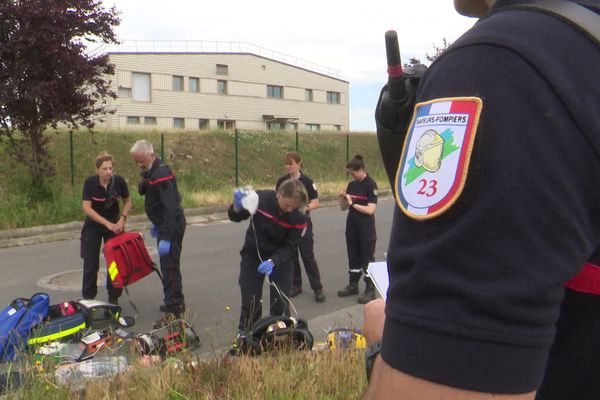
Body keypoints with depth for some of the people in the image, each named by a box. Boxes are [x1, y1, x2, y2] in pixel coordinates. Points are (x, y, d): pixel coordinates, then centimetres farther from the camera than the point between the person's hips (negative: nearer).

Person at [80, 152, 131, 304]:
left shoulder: (119, 181, -15)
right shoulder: (90, 182, -20)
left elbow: (127, 202, 0)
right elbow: (87, 208, -21)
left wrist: (122, 219, -15)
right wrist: (108, 224, -26)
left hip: (115, 225, 1)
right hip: (93, 226, -1)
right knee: (91, 264, 0)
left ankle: (113, 298, 15)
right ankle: (88, 299, 13)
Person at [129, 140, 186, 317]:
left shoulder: (162, 174, -23)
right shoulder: (150, 171, 9)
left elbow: (170, 207, -29)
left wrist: (166, 237, -31)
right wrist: (157, 224, 24)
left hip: (172, 225, -10)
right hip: (164, 224, 10)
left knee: (170, 267, -7)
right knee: (168, 264, 18)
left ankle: (174, 309, 0)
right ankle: (175, 303, 31)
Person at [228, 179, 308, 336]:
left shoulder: (299, 217, -23)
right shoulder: (261, 198, -24)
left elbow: (289, 247, -19)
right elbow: (235, 218, -10)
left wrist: (273, 261, -37)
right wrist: (237, 208, -33)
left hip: (280, 257, 0)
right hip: (253, 254, 0)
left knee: (280, 299, -1)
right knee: (250, 298, 2)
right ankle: (245, 332, 21)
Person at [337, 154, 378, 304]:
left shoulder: (371, 185, -13)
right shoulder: (351, 185, 7)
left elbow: (370, 210, -20)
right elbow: (343, 208, 11)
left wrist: (352, 203, -15)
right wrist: (342, 197, -8)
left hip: (366, 228, -7)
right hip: (352, 226, 7)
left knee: (367, 257, 0)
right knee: (353, 256, 14)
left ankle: (370, 290, 7)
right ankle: (353, 285, 26)